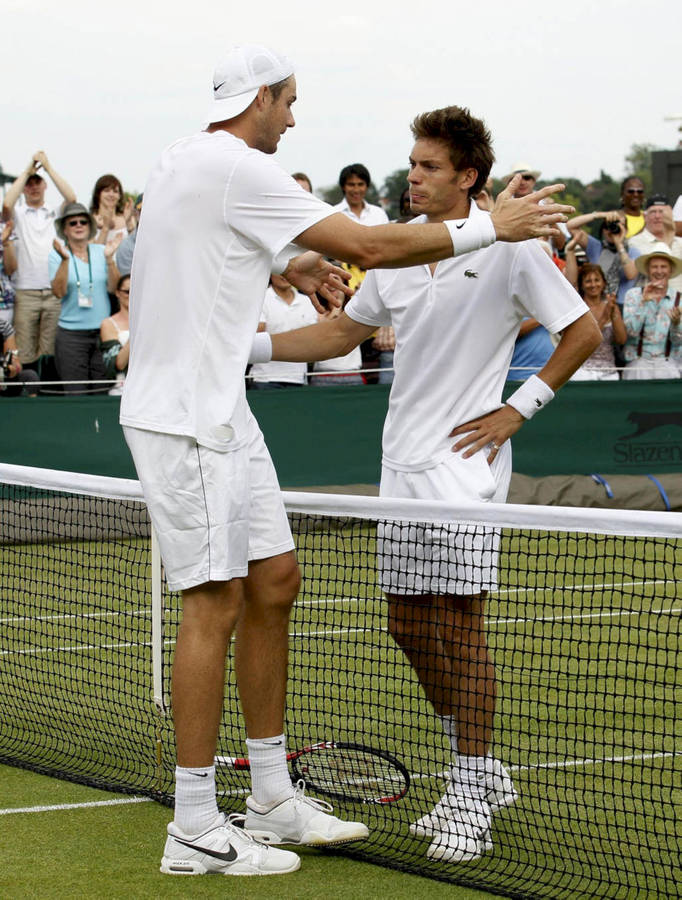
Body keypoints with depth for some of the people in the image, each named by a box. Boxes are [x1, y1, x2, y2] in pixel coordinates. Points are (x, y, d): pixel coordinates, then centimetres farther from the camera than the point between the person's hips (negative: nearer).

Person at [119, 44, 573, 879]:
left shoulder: (185, 161, 14)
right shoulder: (236, 168, -17)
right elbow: (367, 246, -19)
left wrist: (285, 264, 30)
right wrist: (488, 227, -11)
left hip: (218, 412, 10)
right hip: (184, 417, -10)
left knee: (273, 583, 11)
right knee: (215, 604, -8)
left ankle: (272, 796, 18)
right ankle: (194, 831, -4)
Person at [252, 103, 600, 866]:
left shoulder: (507, 246, -9)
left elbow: (583, 331, -5)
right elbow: (345, 331, 19)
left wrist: (518, 408, -8)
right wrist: (259, 345, 8)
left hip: (465, 463, -6)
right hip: (403, 462, 6)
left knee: (458, 625, -7)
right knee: (409, 625, 8)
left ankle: (471, 802, 2)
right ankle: (482, 772, 24)